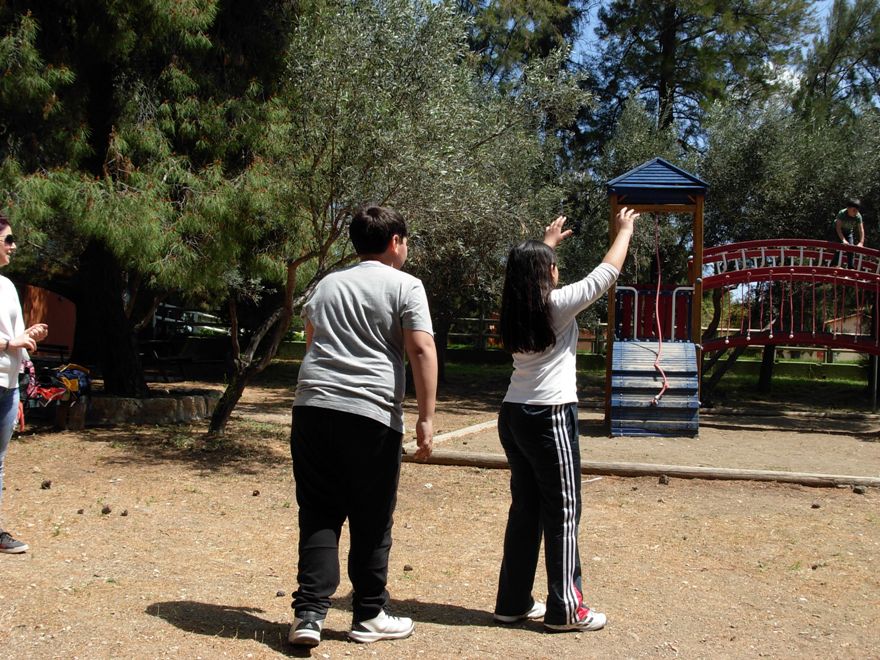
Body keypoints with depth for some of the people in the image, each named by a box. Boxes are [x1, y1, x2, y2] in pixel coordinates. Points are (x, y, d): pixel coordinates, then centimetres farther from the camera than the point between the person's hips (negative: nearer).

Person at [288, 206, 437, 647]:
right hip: (372, 414, -4)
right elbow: (422, 350, -8)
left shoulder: (326, 285, 20)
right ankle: (369, 616, 18)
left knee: (318, 516, 9)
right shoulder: (405, 286, 3)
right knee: (371, 522, 7)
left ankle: (309, 614, 3)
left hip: (312, 409, 5)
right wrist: (426, 418, -8)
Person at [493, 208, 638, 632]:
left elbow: (529, 274, 31)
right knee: (563, 513, 1)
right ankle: (564, 609, 7)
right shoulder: (557, 305, -10)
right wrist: (625, 230, 12)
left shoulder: (514, 309, 8)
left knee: (525, 509, 14)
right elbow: (605, 274, -2)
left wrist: (548, 242, 44)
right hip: (550, 418, -8)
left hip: (513, 416, 8)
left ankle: (513, 602, 20)